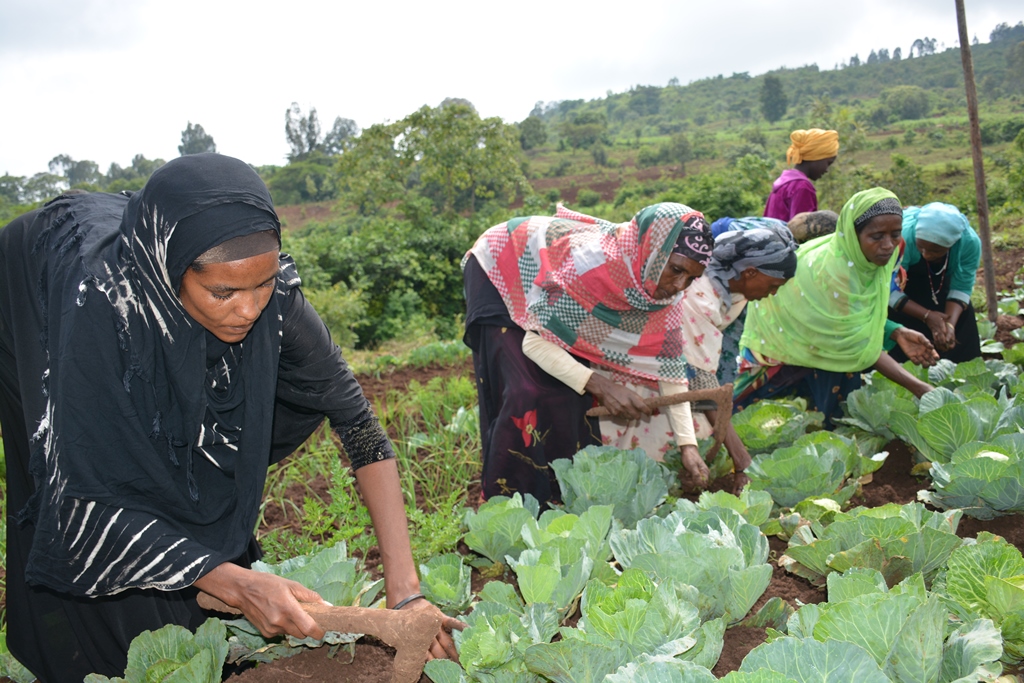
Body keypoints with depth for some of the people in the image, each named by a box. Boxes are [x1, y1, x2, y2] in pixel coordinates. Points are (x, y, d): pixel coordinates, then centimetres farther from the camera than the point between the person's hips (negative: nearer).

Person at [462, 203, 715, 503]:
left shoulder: (664, 287, -17)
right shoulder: (596, 260, -39)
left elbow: (669, 367, -12)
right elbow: (534, 342, -33)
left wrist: (688, 444, -18)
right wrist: (599, 385, -37)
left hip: (545, 294, 7)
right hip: (499, 274, -7)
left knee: (575, 387, -3)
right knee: (531, 394, -18)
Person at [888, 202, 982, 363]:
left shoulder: (970, 242, -34)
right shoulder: (903, 238, -43)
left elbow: (961, 288, -23)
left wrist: (950, 324, -38)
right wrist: (926, 316, -38)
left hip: (941, 276, 3)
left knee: (961, 320, 1)